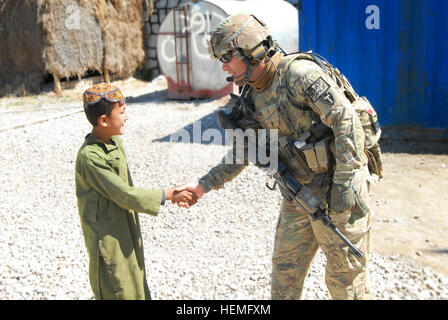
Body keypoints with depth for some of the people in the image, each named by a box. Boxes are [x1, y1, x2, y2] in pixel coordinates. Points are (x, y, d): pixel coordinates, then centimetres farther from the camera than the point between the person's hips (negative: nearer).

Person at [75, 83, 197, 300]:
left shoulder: (115, 142, 2)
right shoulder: (90, 156, -25)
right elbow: (125, 196, -24)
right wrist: (168, 195, -19)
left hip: (127, 235, 8)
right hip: (108, 240, -8)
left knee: (136, 290, 21)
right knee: (118, 291, 7)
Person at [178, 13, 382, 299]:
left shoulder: (299, 73, -18)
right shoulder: (252, 96, 7)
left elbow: (347, 120, -22)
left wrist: (343, 184, -24)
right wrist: (204, 185, 11)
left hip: (338, 183, -7)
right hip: (299, 192, 8)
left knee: (345, 275, 7)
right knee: (285, 270, 16)